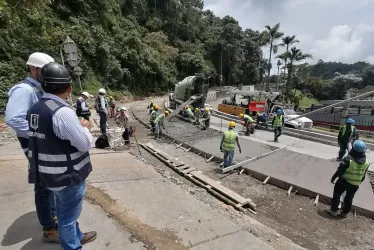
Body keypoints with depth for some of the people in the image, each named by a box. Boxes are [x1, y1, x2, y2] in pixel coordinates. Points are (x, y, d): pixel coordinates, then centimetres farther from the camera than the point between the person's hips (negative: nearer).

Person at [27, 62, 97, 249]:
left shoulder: (35, 109, 2)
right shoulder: (62, 111, -26)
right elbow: (85, 144, -21)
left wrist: (77, 125, 8)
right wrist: (85, 127, -4)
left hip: (50, 175, 9)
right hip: (68, 176, -9)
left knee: (64, 211, 26)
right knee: (68, 216, 11)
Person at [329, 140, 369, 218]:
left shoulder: (348, 159, -25)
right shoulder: (366, 163, -8)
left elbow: (339, 171, -18)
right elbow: (363, 176, 4)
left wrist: (333, 178, -3)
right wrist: (358, 182, 20)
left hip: (343, 181, -4)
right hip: (355, 185, 5)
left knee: (337, 195, 12)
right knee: (349, 198, 20)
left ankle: (334, 211, 17)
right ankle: (345, 213, 33)